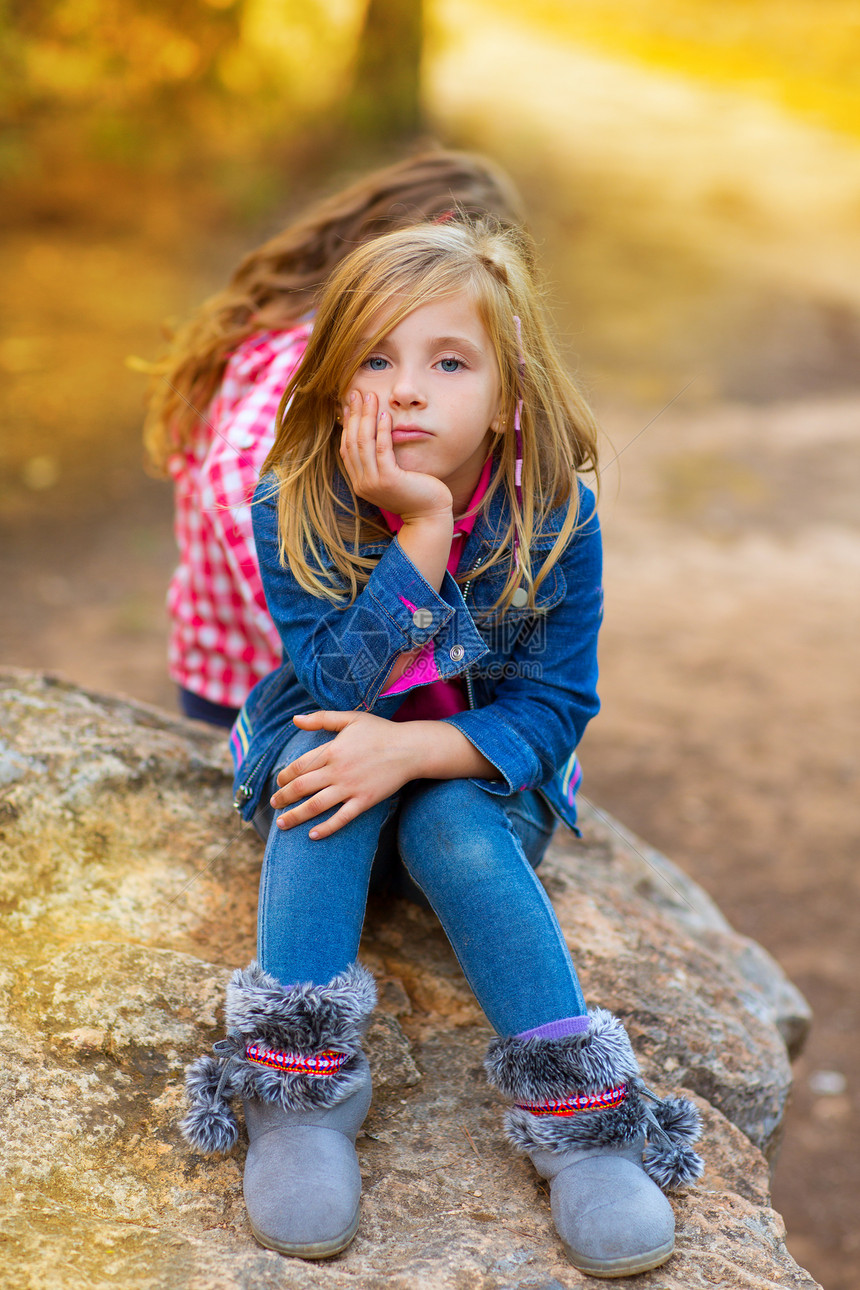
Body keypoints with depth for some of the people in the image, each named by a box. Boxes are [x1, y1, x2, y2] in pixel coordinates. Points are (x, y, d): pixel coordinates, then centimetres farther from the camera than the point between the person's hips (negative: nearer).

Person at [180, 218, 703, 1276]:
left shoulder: (554, 513, -19)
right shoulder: (292, 509, -19)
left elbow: (554, 704, -17)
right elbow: (338, 685, -28)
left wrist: (412, 750, -34)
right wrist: (422, 532, -38)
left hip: (482, 771, 0)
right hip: (331, 746, 1)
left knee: (453, 825, -32)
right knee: (329, 748, -32)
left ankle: (579, 1116, -28)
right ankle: (299, 1089, -32)